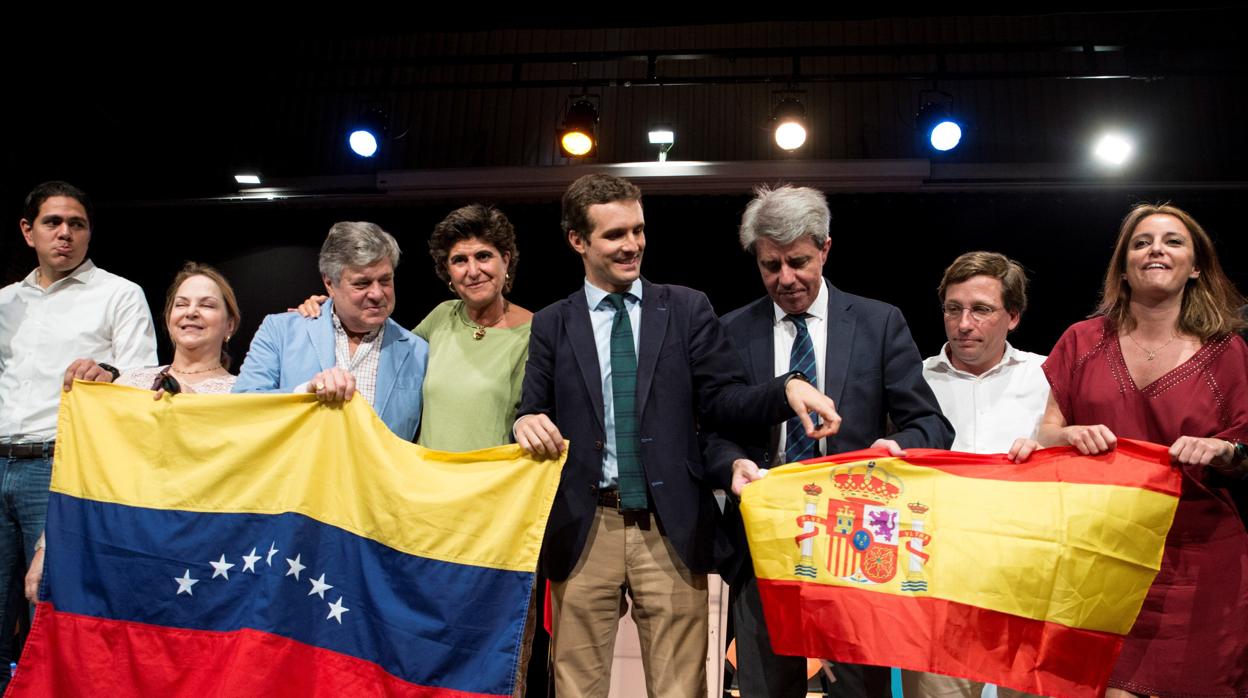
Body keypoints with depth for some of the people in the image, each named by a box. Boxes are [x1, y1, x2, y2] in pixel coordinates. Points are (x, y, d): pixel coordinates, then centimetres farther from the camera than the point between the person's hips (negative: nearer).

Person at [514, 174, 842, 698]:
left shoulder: (687, 309, 6)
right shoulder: (551, 325, 8)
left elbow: (720, 398, 0)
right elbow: (534, 415, 6)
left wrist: (787, 388, -17)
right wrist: (527, 424, -18)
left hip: (671, 529, 0)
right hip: (582, 530, 1)